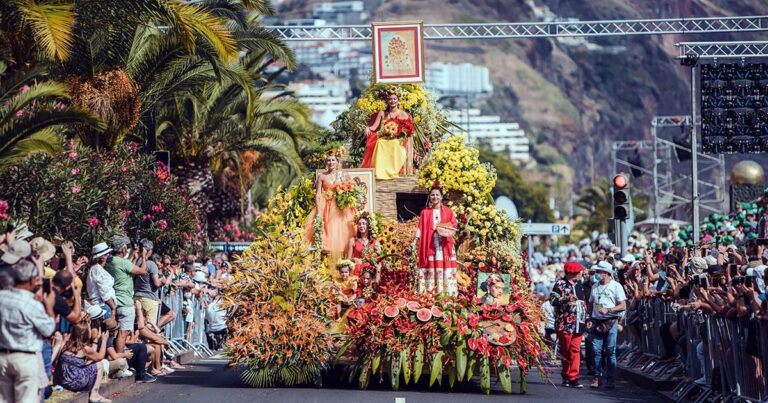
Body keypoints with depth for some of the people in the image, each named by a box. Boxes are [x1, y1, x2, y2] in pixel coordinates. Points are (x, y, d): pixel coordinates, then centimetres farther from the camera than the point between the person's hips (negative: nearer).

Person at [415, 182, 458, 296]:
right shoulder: (425, 212, 9)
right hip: (430, 245, 0)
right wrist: (417, 238, -12)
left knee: (446, 268, -5)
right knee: (430, 268, -4)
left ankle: (447, 293, -4)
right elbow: (420, 228, 3)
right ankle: (429, 293, -5)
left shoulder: (448, 211, 9)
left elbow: (454, 226, 7)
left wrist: (447, 230, -12)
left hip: (444, 245, 0)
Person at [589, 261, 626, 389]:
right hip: (597, 322, 4)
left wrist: (608, 310, -16)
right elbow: (590, 304, 21)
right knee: (596, 350, -1)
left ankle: (611, 379, 0)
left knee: (611, 351, -3)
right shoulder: (595, 287, 16)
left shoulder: (616, 286, 1)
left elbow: (623, 306, -3)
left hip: (611, 322, -4)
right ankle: (597, 377, 4)